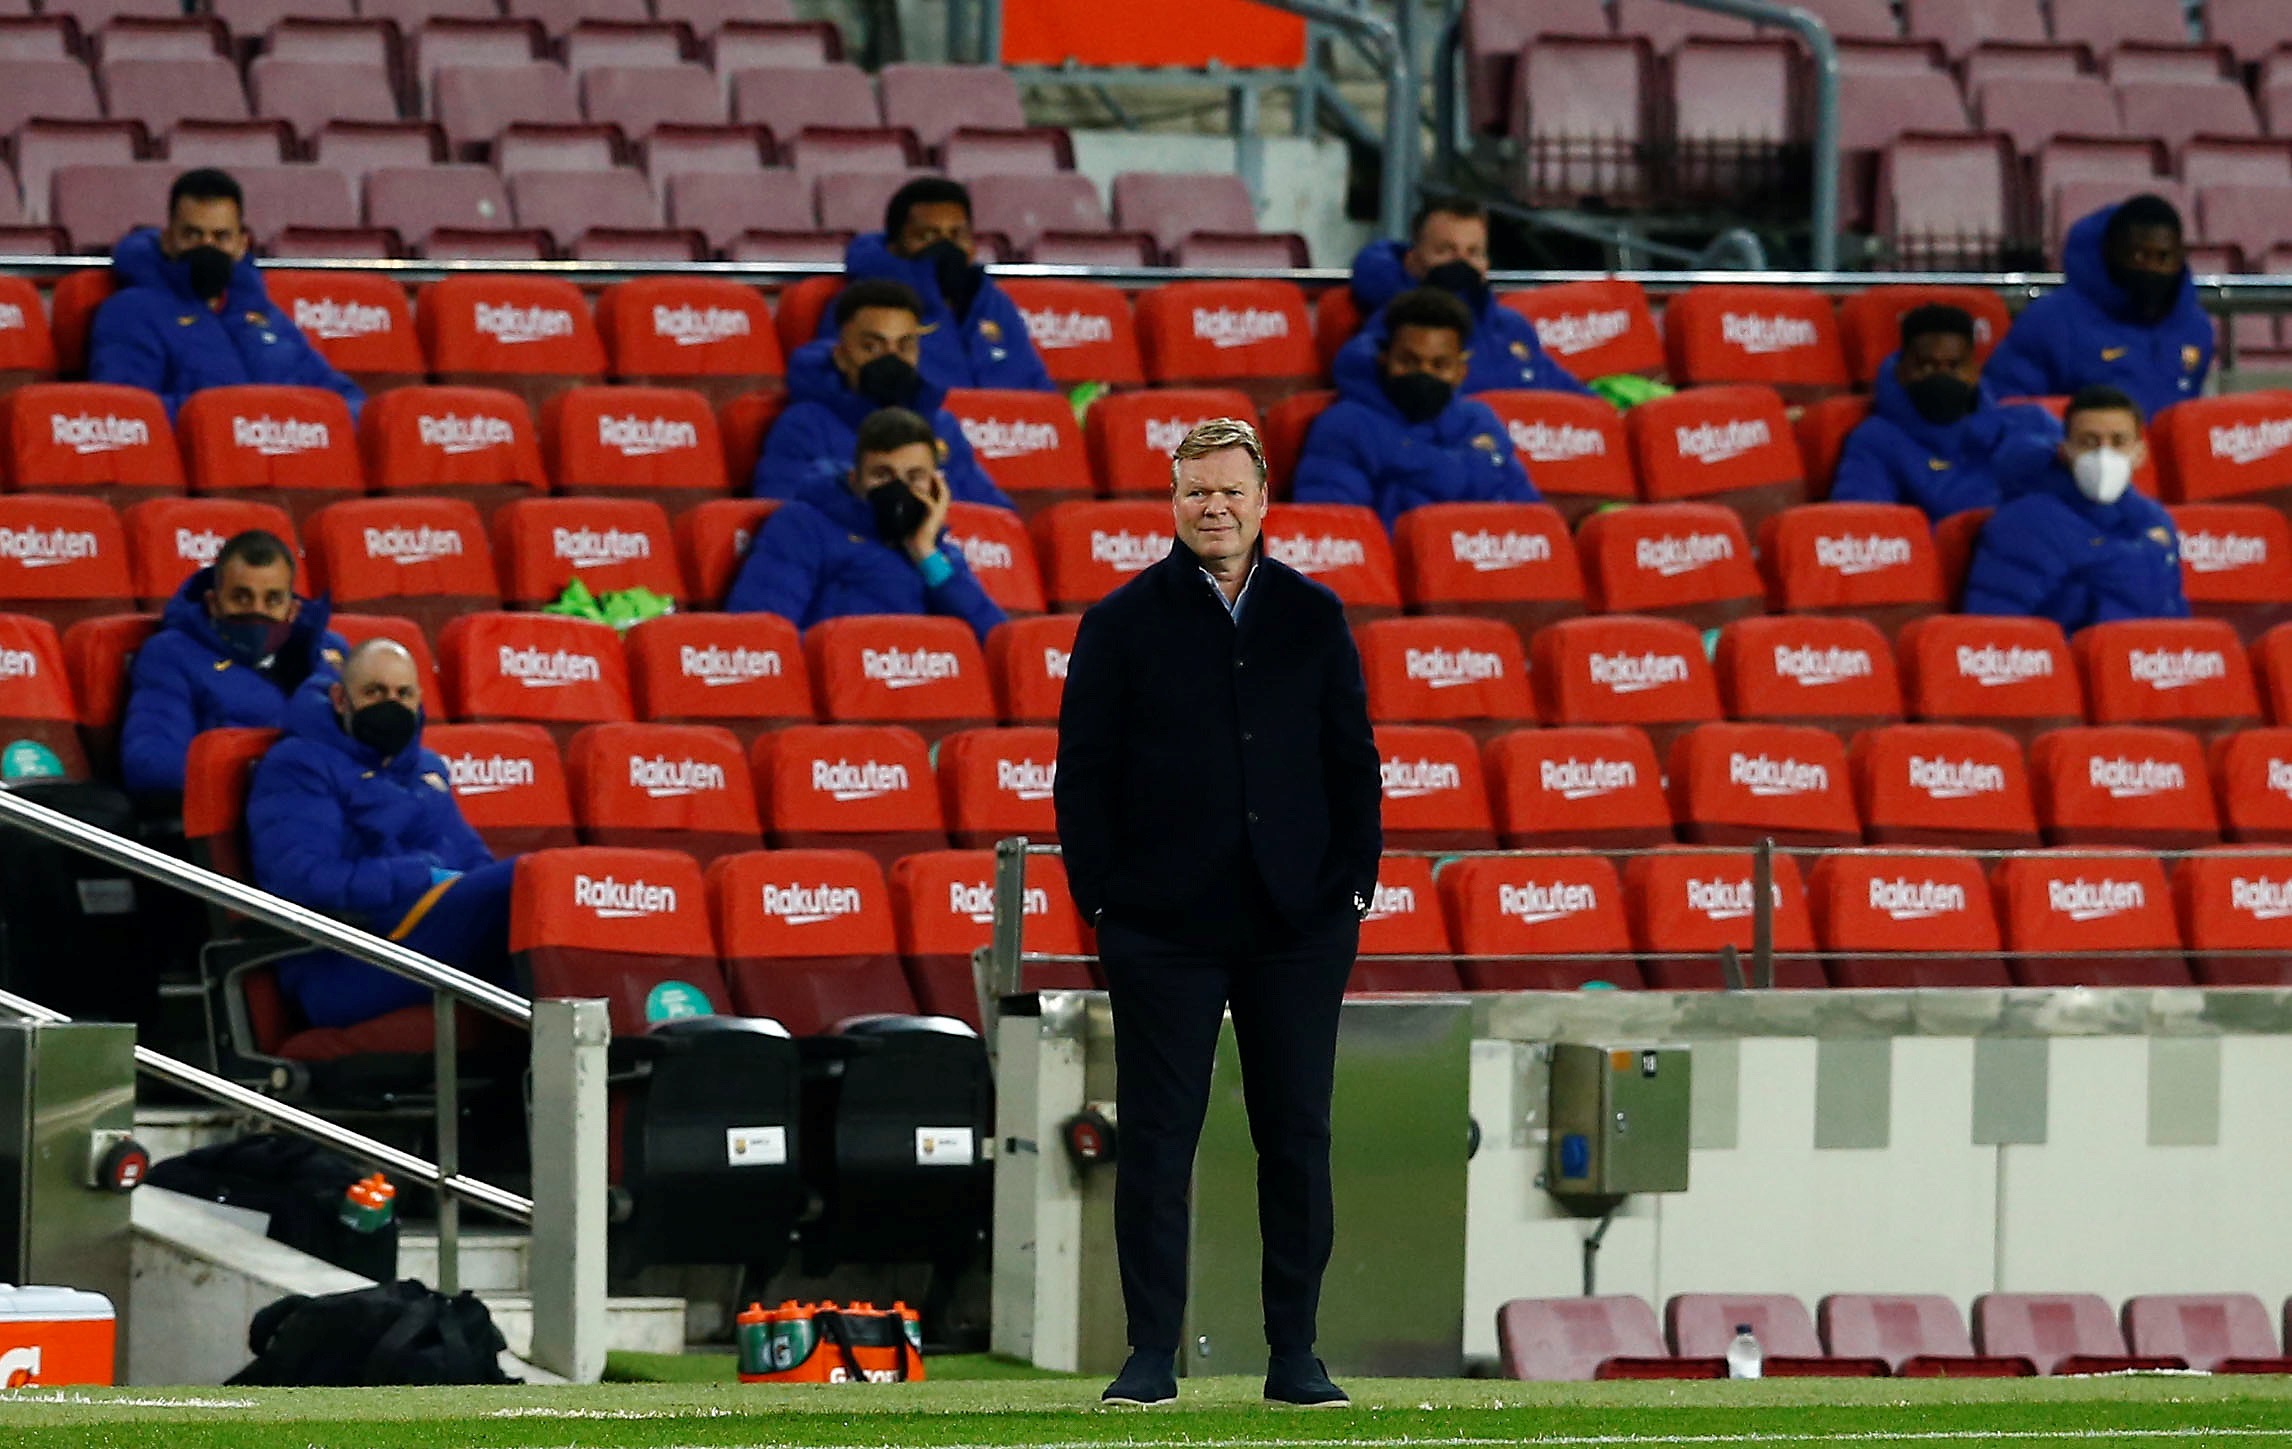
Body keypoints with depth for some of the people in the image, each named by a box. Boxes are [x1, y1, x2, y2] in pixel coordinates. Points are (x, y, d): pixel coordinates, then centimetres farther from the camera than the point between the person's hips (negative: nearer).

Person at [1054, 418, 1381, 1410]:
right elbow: (1084, 770, 3)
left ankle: (1294, 1355, 10)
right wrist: (1101, 894, -4)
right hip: (1165, 922, -2)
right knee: (1157, 1139, -1)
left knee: (1297, 1140, 3)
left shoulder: (1313, 619, 10)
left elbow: (1352, 762, 11)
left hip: (1296, 922, 2)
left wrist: (1353, 883, 2)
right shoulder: (1123, 623, 4)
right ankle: (1152, 1354, 3)